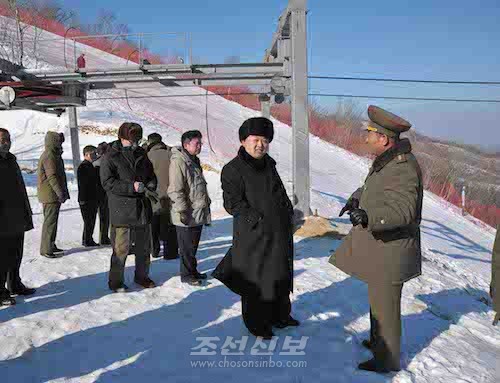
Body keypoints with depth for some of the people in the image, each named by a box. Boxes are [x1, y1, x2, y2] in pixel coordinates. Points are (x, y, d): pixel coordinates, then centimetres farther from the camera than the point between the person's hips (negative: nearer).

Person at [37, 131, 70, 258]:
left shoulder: (53, 155, 19)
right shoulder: (49, 156, -15)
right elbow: (52, 177, -22)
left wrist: (63, 192, 21)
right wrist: (60, 193, -23)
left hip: (53, 194, 11)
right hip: (51, 194, -11)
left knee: (51, 220, 16)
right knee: (50, 221, -6)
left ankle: (50, 246, 26)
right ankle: (46, 249, -1)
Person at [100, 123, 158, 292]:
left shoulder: (141, 154, 11)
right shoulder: (111, 157, -7)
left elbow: (151, 175, 20)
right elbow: (107, 182, -14)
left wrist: (150, 186, -2)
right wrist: (131, 187, -22)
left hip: (142, 207, 6)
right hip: (122, 210, -6)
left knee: (144, 246, 15)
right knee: (121, 248, -3)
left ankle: (142, 276, 31)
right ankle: (115, 281, 14)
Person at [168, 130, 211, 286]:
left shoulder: (194, 161, 15)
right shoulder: (178, 162, -16)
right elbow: (175, 190, -21)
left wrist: (206, 202, 24)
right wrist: (182, 211, -21)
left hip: (198, 213, 9)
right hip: (187, 215, -9)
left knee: (194, 244, 18)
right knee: (187, 247, 2)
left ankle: (193, 270, 31)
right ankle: (187, 274, 15)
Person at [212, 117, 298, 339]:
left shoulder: (269, 165, 14)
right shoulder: (233, 169, -11)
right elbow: (233, 203, -15)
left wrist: (288, 212, 10)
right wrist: (258, 220, -19)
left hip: (279, 233, 8)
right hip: (254, 235, -8)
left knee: (282, 275, 18)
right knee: (256, 280, 1)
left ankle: (280, 316, 36)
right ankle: (257, 324, 19)